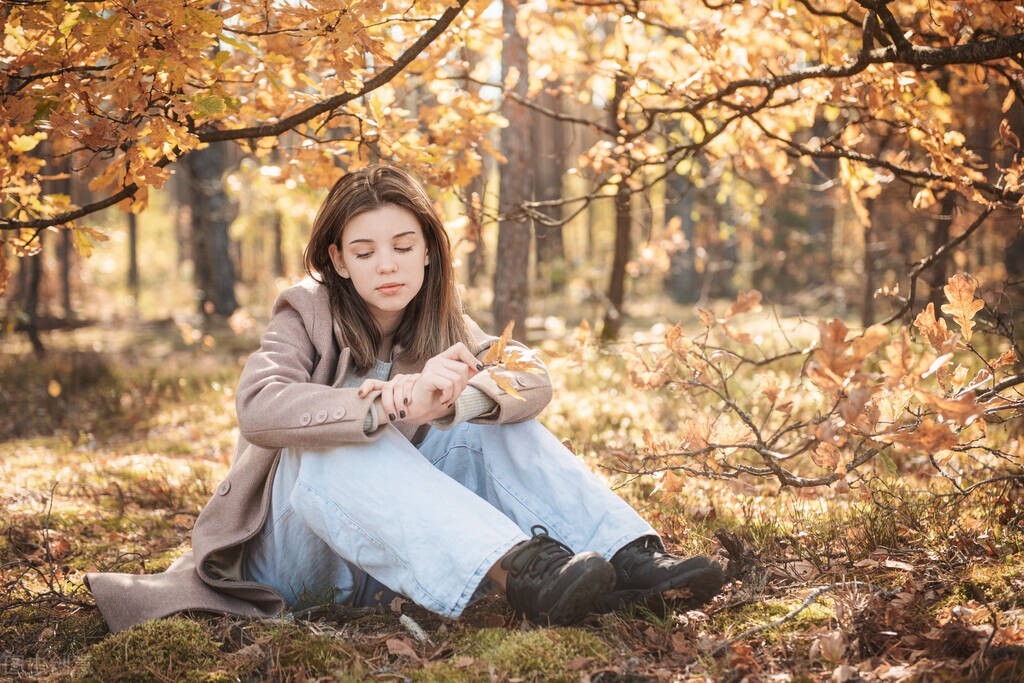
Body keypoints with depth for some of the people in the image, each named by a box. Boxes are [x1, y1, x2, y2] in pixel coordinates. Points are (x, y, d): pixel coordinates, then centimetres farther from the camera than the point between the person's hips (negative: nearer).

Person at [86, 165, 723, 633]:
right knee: (339, 444, -34)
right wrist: (385, 406, -46)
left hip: (401, 549, 4)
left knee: (487, 417, -15)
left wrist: (448, 400, -38)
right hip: (299, 550, -4)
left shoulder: (444, 325, 4)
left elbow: (532, 379, -16)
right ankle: (520, 570, -51)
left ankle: (629, 558, -29)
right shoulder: (309, 315, -9)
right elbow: (258, 408, -30)